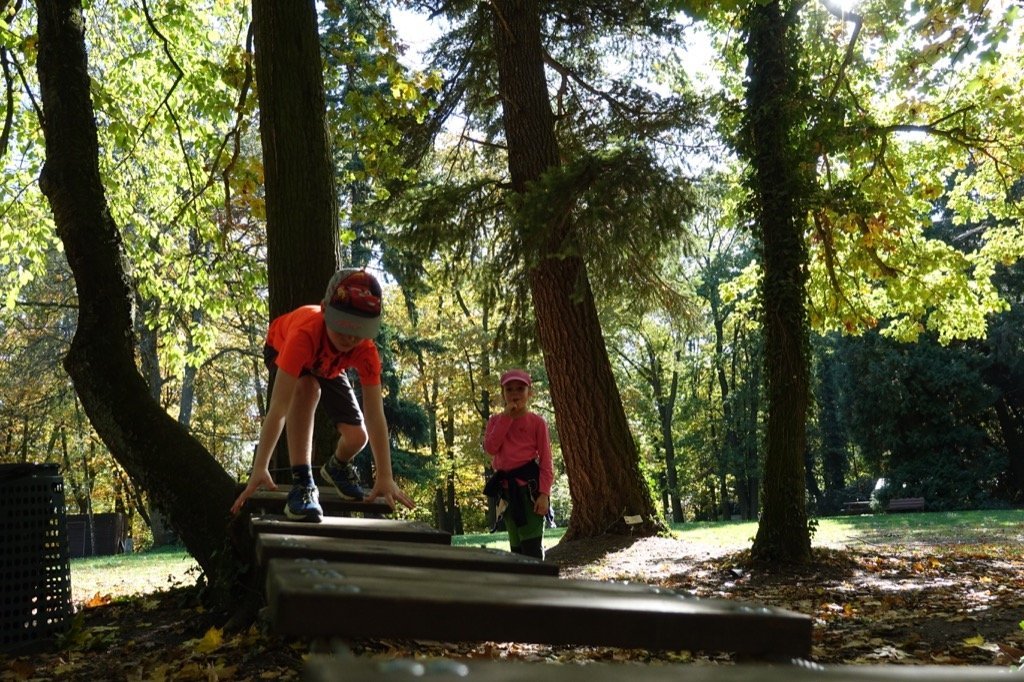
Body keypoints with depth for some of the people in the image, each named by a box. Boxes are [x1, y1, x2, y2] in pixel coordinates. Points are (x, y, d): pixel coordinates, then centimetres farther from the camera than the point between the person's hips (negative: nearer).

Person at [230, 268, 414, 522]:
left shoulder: (366, 350, -37)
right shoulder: (304, 334, -48)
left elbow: (375, 415, -36)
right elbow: (278, 408, -49)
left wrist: (385, 478, -38)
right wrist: (259, 469, -53)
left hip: (327, 366, 3)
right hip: (283, 350, -3)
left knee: (357, 437, -10)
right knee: (307, 388, -38)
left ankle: (337, 467, 28)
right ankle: (302, 482, -32)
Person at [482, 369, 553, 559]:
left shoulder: (536, 422, -2)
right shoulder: (496, 421, 10)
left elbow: (546, 461, -4)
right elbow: (490, 448, -10)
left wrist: (544, 493, -14)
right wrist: (506, 417, -10)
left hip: (529, 485, -5)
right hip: (507, 487, 5)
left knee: (531, 544, -12)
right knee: (516, 545, 12)